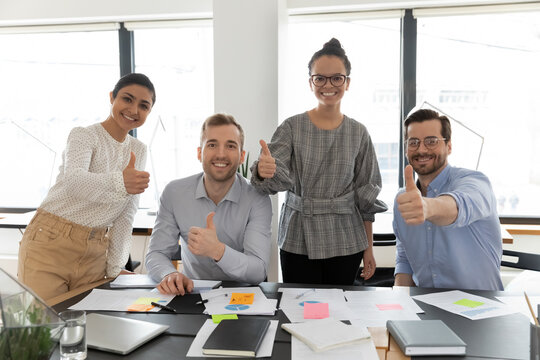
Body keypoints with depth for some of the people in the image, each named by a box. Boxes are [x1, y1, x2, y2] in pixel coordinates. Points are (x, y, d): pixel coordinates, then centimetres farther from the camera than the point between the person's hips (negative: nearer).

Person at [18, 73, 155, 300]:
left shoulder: (139, 151, 8)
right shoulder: (84, 136, -8)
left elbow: (126, 215, 5)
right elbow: (73, 181, -30)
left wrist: (114, 269, 1)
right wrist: (118, 182, -49)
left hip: (94, 255, 5)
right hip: (49, 245, -4)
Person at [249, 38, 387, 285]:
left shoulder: (358, 133, 3)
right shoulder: (292, 127, -2)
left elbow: (366, 194, 7)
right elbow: (276, 179, -13)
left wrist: (369, 248, 8)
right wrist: (264, 171, -36)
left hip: (345, 243, 2)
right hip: (298, 240, -1)